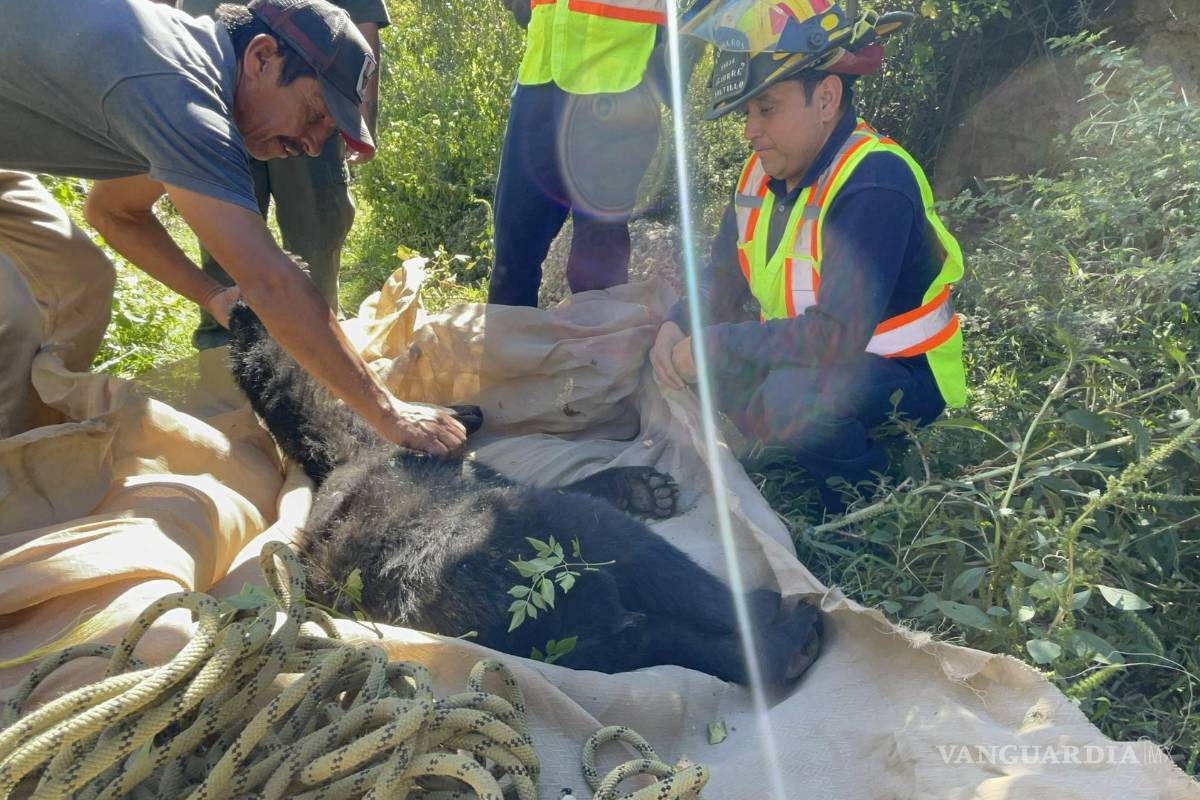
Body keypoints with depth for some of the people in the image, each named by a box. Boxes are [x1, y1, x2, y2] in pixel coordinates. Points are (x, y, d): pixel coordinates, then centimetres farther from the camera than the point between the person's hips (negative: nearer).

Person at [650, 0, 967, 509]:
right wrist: (677, 329, -13)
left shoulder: (874, 182, -26)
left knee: (787, 397, -36)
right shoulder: (764, 172, -1)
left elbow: (839, 335, -36)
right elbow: (721, 282, 7)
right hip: (805, 359, 8)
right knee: (686, 353, -2)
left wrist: (715, 347, -28)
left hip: (899, 374, -8)